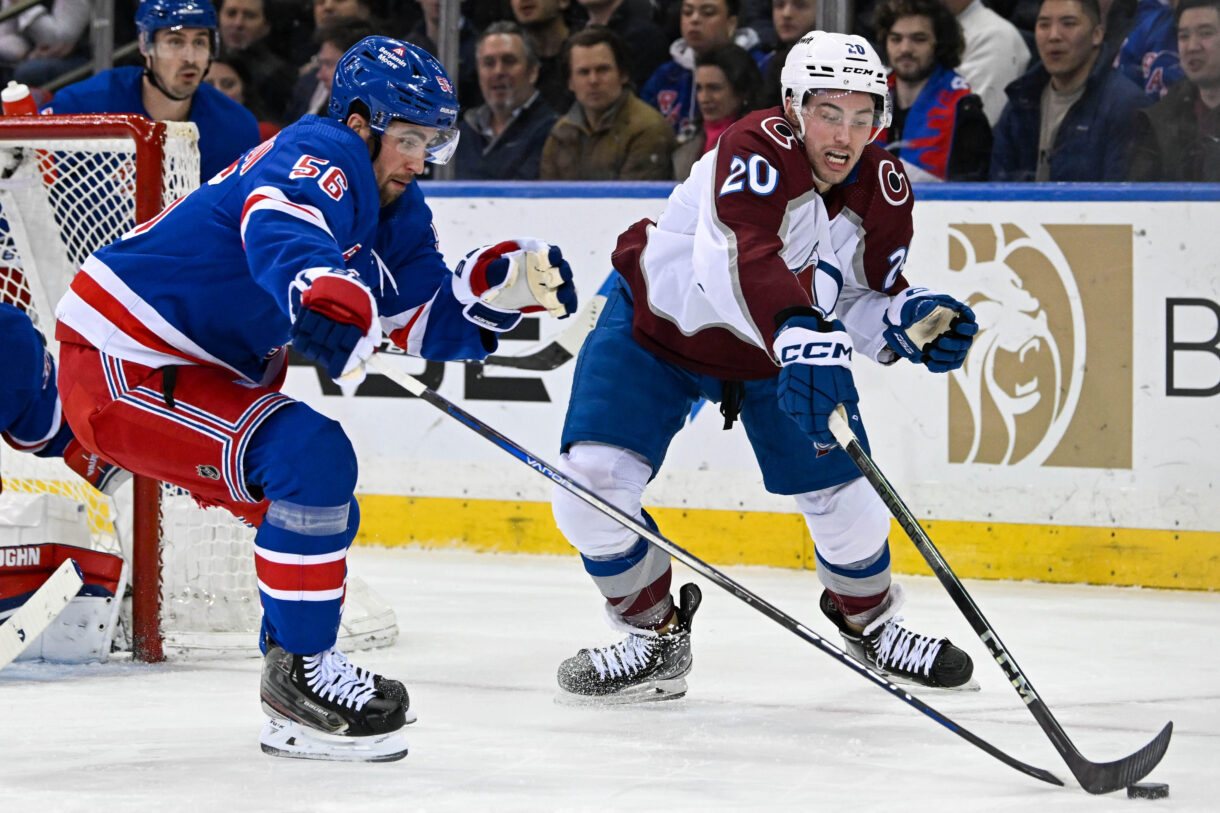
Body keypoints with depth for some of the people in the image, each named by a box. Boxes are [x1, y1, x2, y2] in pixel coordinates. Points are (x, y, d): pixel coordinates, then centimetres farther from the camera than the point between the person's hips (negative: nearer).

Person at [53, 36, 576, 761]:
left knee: (321, 512, 16)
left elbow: (429, 324, 11)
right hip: (119, 371, -11)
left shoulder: (397, 213, 10)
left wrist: (505, 285, -7)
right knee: (313, 457, -23)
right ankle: (301, 670, -12)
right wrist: (328, 294, -63)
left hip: (207, 372, 11)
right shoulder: (318, 157, -20)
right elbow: (280, 229, -43)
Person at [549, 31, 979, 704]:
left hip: (783, 349, 4)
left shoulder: (885, 193, -15)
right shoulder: (757, 151, -34)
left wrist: (905, 319, -29)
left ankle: (867, 619, 30)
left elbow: (861, 302, -6)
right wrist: (799, 333, -70)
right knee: (592, 478, -19)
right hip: (658, 322, -4)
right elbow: (738, 257, -53)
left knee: (843, 491, -2)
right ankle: (654, 636, 2)